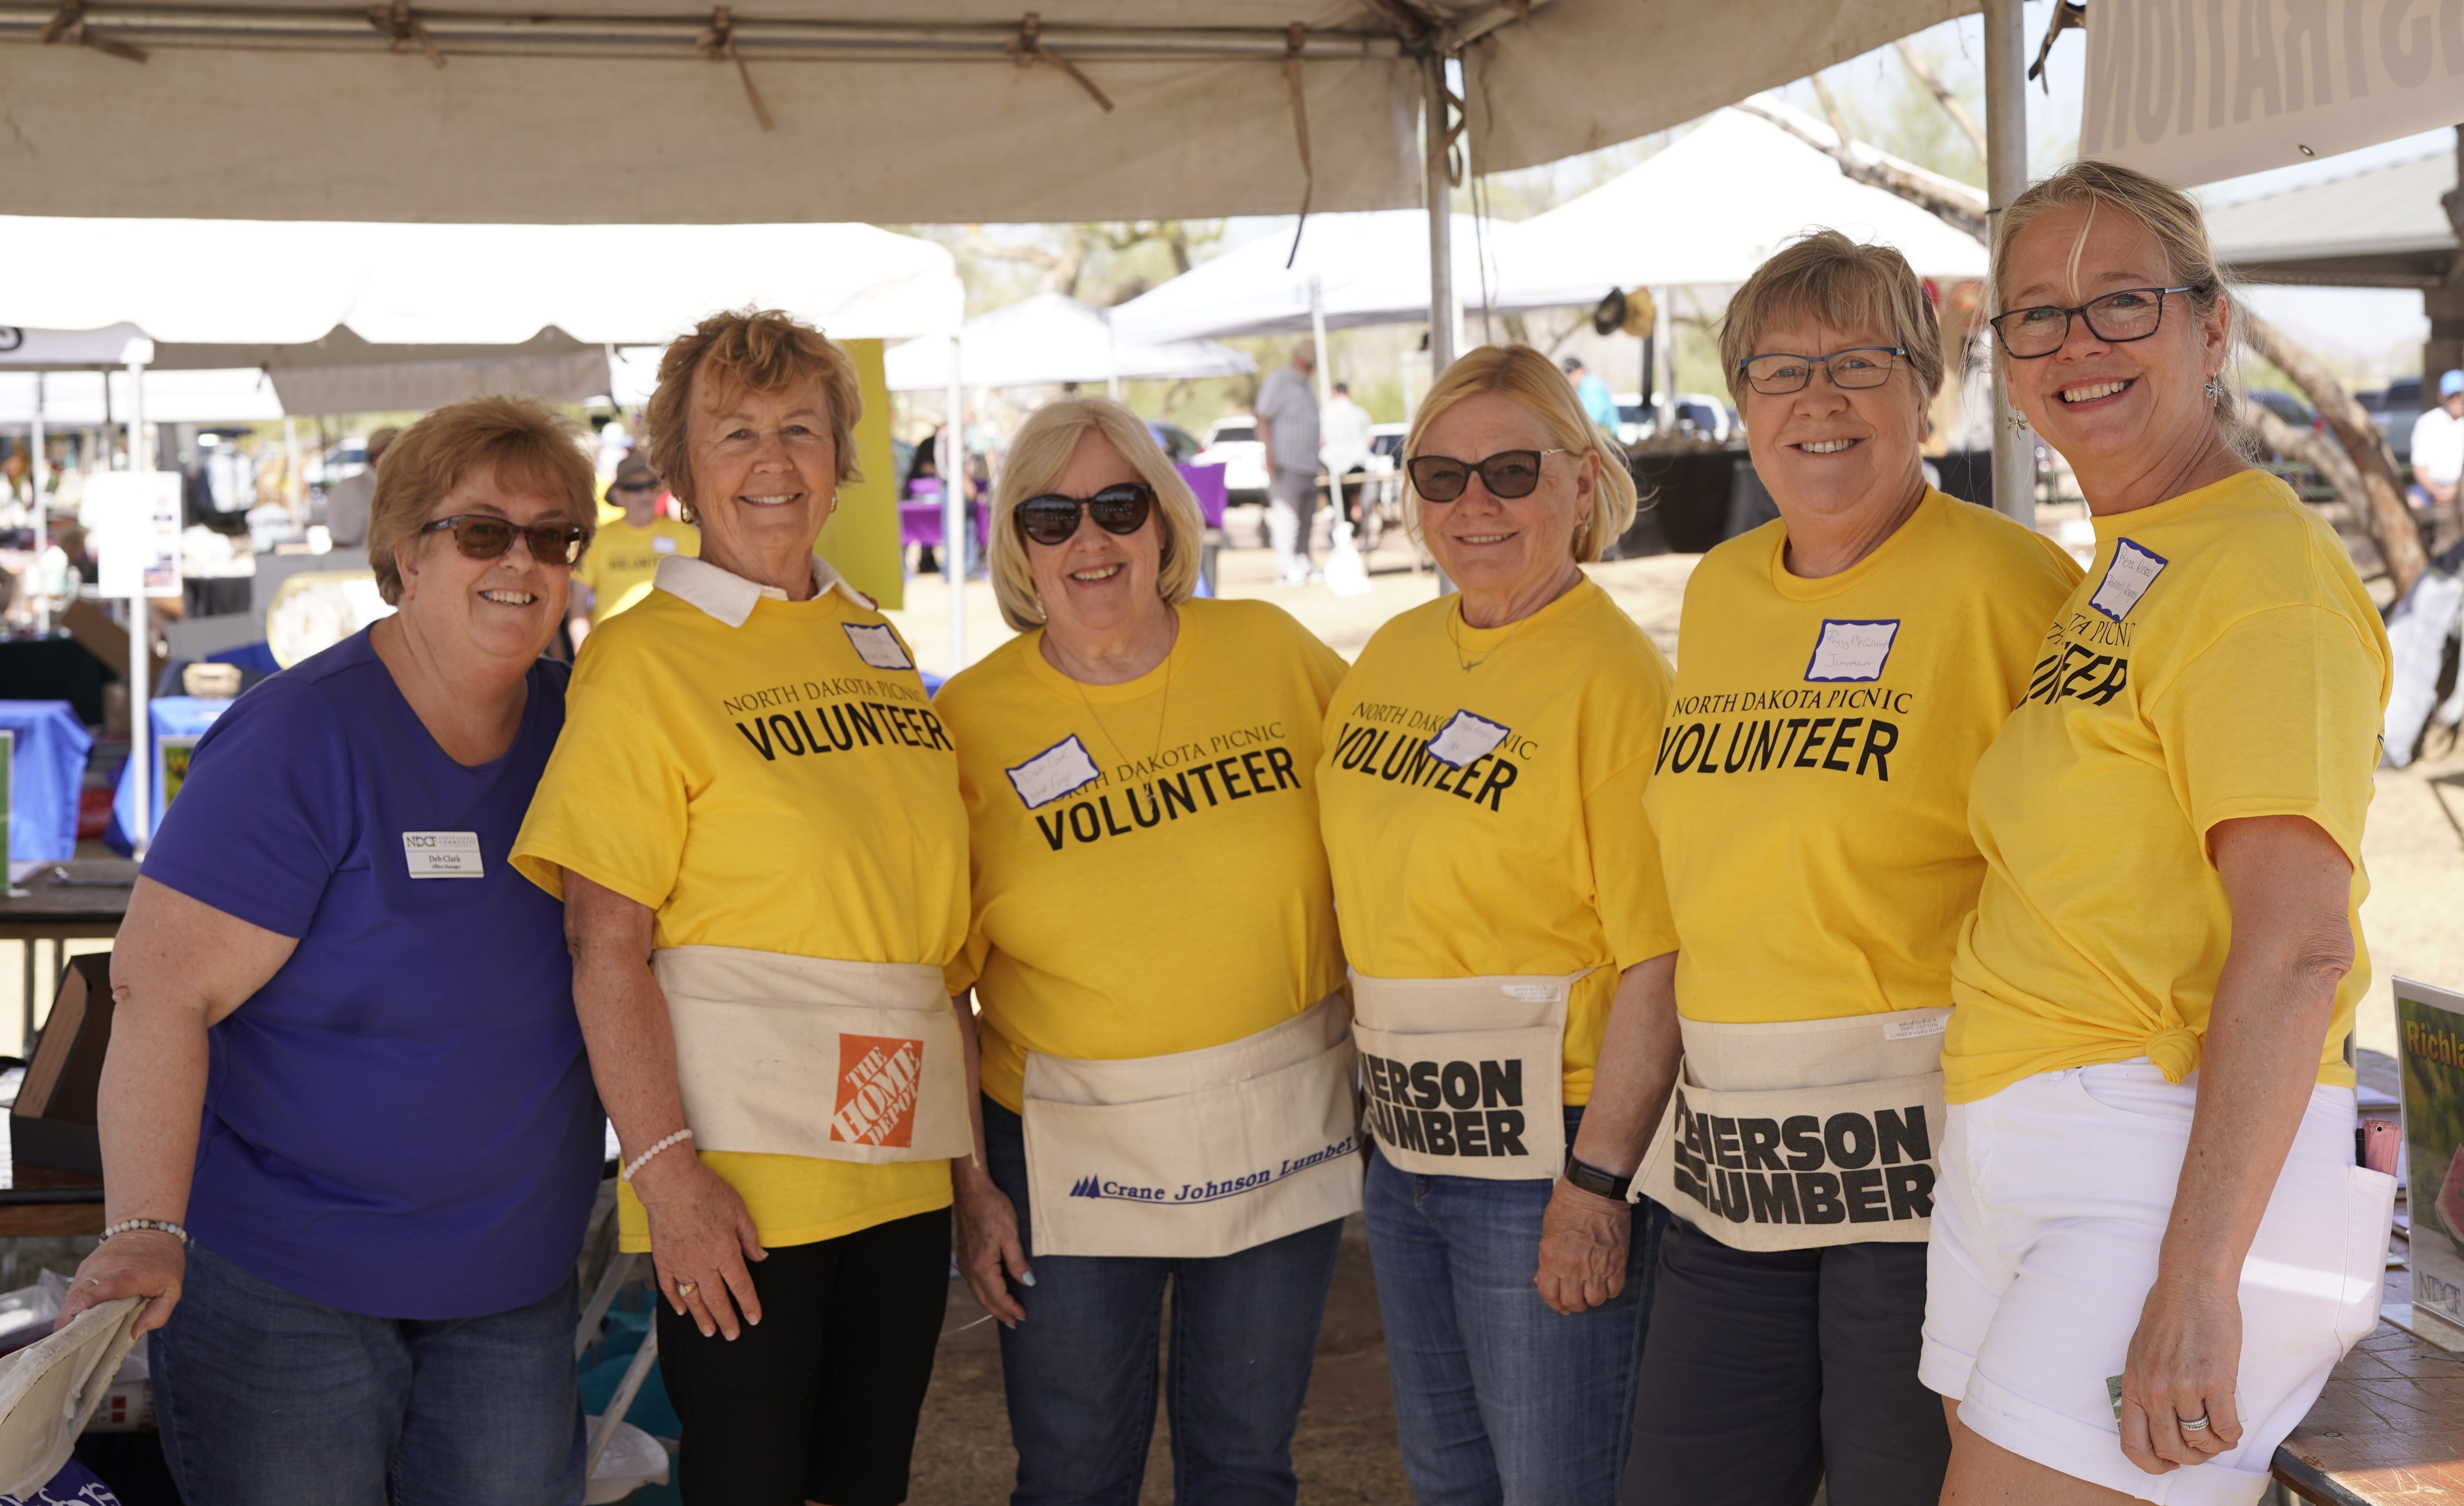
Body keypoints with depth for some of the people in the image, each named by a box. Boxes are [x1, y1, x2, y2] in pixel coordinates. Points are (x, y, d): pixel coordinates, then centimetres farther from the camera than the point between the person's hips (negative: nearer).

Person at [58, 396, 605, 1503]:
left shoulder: (576, 728, 3)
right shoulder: (306, 738, -16)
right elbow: (163, 992, -22)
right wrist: (144, 1231, -31)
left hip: (513, 1285, 6)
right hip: (283, 1287, -6)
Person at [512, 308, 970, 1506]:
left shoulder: (876, 646, 13)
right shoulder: (644, 659, -7)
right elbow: (606, 947, -12)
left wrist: (972, 1145, 15)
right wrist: (666, 1168, -19)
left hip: (903, 1167, 6)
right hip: (740, 1184, -6)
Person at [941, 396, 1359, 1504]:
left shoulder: (1274, 653, -3)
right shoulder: (970, 721, -7)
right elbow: (936, 984, -3)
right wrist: (969, 1186, -5)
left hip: (1278, 1132, 2)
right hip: (1070, 1156, -1)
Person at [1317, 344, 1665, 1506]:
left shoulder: (1609, 675, -14)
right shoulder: (1393, 656, 8)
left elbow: (1658, 964, -17)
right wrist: (1371, 1083, 11)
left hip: (1540, 1148, -7)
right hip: (1405, 1143, 7)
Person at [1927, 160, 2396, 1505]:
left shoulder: (2259, 567, -12)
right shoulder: (2110, 579, 17)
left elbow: (2298, 949, -21)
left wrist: (2196, 1279, -25)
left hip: (2167, 1172, -9)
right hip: (2005, 1165, 9)